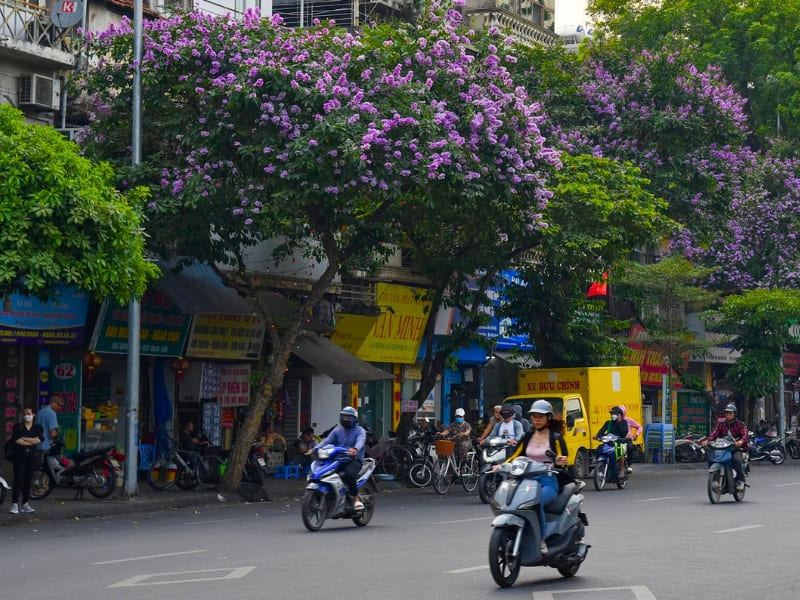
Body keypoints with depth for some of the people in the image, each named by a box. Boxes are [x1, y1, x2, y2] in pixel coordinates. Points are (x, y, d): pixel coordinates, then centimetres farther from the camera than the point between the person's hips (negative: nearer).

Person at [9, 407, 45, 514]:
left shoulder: (38, 428, 11)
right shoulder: (17, 426, 5)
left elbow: (40, 439, -7)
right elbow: (16, 440, -10)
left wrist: (25, 439, -11)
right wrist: (32, 442, -7)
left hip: (31, 456, 3)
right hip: (19, 455, -3)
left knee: (28, 480, 5)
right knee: (18, 479, -11)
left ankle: (25, 504, 12)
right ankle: (14, 504, -16)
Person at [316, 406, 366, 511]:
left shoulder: (360, 431, 2)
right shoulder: (337, 430, 17)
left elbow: (360, 441, -20)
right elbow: (327, 440, 3)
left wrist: (355, 449, -45)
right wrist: (315, 449, -16)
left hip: (354, 460, -5)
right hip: (338, 460, 5)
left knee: (349, 473, -36)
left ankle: (356, 498, -18)